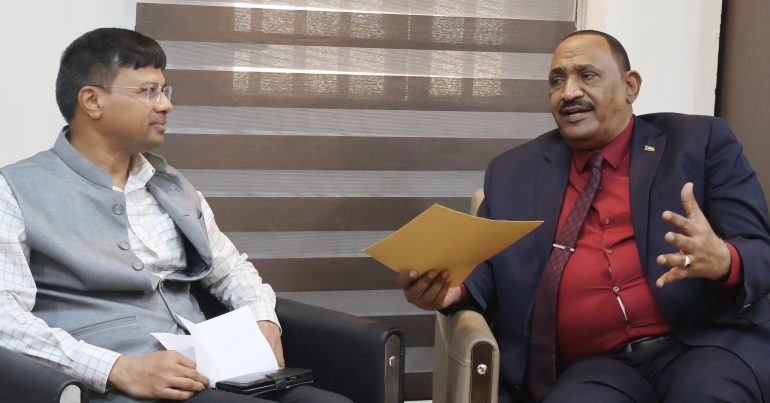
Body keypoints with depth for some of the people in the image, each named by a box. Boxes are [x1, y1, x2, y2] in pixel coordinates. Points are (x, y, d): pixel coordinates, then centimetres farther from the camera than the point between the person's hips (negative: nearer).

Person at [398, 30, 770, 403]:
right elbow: (491, 269, 17)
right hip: (594, 366, 1)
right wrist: (452, 287, -7)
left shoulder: (702, 141, 8)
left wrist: (724, 262, -22)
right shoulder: (512, 173, 17)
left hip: (707, 341, -1)